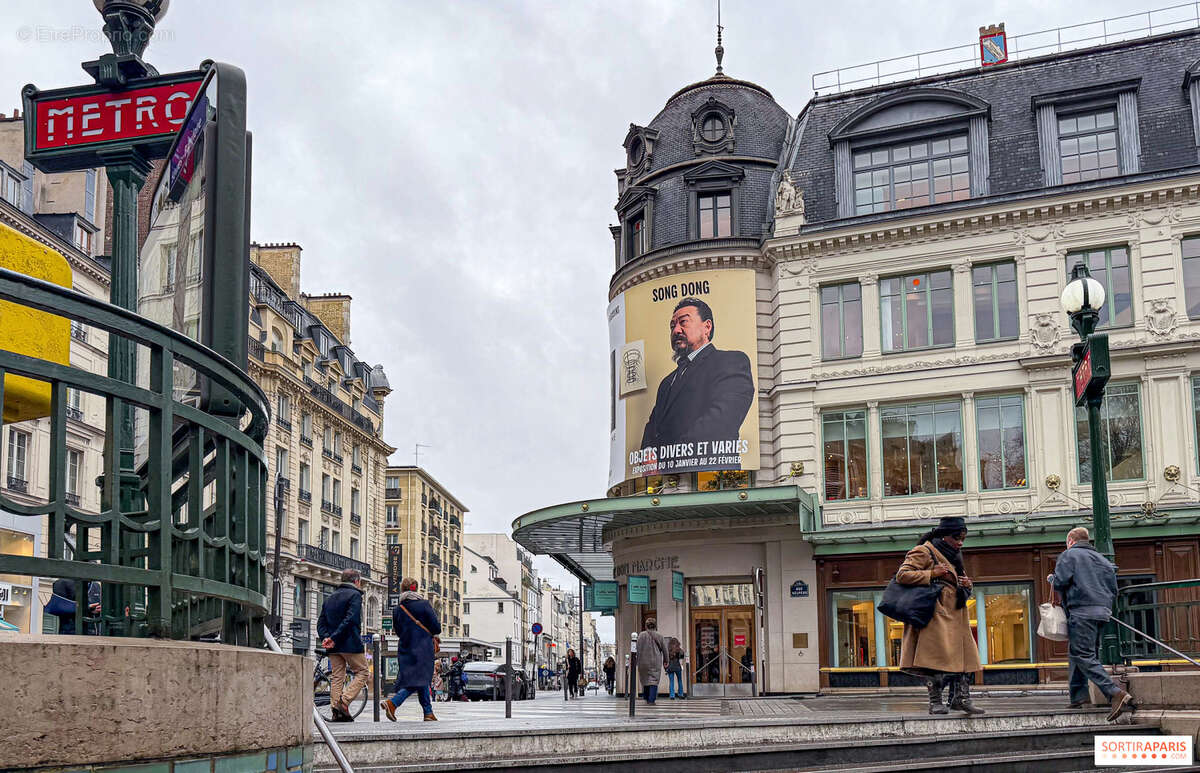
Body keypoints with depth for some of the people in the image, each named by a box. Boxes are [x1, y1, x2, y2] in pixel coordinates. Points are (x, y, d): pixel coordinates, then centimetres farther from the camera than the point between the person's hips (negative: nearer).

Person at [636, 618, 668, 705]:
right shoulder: (659, 636, 0)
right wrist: (665, 661, 17)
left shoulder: (642, 635, -3)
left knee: (645, 680, 14)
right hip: (656, 663, -1)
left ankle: (647, 699, 22)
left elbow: (638, 648, -6)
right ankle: (651, 700, -10)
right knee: (654, 680, 0)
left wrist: (636, 661, -1)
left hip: (643, 662, 1)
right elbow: (664, 649, 5)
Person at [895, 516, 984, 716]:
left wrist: (967, 585, 8)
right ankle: (935, 702, -8)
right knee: (936, 656, -12)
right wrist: (932, 574, -16)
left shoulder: (954, 557, 23)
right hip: (935, 613, -9)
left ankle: (961, 698, 6)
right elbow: (902, 575, -13)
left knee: (963, 655, 3)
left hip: (955, 615, 9)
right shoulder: (924, 552, -4)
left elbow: (962, 587, 33)